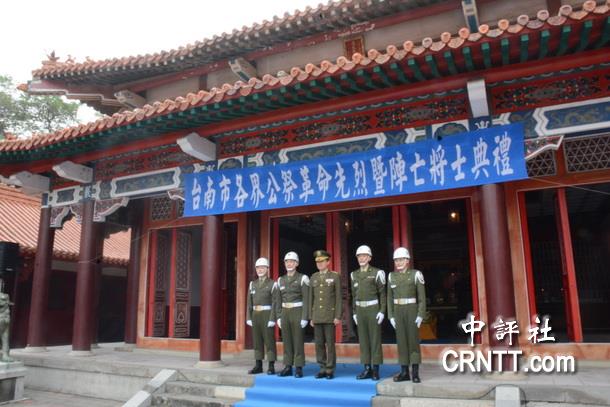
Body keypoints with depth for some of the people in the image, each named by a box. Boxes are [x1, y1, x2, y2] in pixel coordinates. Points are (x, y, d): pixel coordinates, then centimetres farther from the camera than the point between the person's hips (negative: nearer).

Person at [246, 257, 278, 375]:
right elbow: (249, 302, 10)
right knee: (257, 340, 7)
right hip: (256, 315, 5)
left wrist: (272, 319, -16)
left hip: (267, 315, -5)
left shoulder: (272, 284, -5)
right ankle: (258, 366, 14)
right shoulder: (252, 284, 10)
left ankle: (271, 367, 5)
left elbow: (275, 303, -10)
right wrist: (248, 318, 3)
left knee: (269, 340, -2)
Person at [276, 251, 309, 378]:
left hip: (297, 313, -5)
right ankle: (288, 367, 13)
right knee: (286, 341, 7)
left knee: (298, 341, -2)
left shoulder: (302, 278, -6)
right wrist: (279, 317, 7)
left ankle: (299, 368, 5)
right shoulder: (281, 280, 10)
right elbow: (279, 301, 12)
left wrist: (305, 317, -14)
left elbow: (306, 300, -9)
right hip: (285, 313, 5)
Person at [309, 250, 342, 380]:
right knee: (319, 343, 5)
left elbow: (338, 298, -5)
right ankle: (323, 368, 14)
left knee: (330, 343, -1)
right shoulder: (313, 277, 10)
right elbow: (311, 298, 12)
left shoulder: (335, 276, -2)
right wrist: (311, 317, 9)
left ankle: (330, 370, 8)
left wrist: (337, 316, -10)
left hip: (330, 316, -4)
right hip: (317, 316, 4)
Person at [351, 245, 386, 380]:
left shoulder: (377, 272, -6)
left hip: (373, 309, -5)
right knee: (363, 339, 5)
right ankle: (367, 369, 12)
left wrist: (382, 312, -12)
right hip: (360, 310, 5)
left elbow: (382, 294, -5)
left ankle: (375, 370, 6)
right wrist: (354, 312, 10)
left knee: (375, 339, -1)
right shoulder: (354, 274, 9)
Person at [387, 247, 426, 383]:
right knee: (401, 340, 5)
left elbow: (422, 297, -6)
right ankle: (404, 372, 11)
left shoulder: (416, 274, -5)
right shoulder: (392, 276, 7)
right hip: (398, 312, 4)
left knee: (413, 340, -3)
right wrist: (391, 316, 3)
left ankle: (415, 373, 5)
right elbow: (390, 298, 9)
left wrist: (420, 315, -12)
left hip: (412, 310, -4)